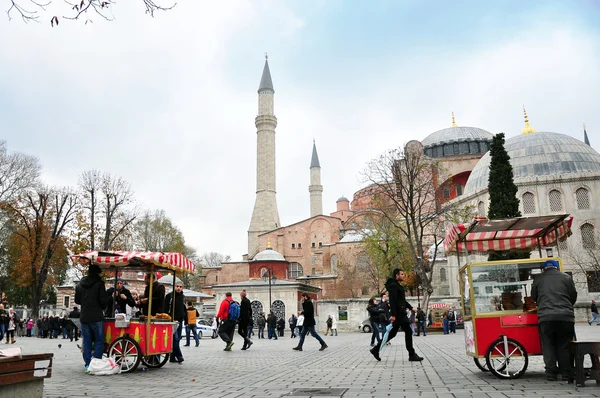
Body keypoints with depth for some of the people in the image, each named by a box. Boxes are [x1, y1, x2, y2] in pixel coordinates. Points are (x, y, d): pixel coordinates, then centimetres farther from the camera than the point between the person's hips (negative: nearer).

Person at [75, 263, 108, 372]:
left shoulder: (80, 285, 8)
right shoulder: (99, 283, -7)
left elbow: (77, 300, 16)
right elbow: (104, 300, -10)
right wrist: (102, 308, 10)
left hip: (84, 318, 5)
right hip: (97, 317, -5)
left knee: (87, 342, 10)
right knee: (99, 341, 2)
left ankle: (87, 365, 11)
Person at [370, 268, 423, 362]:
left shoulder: (398, 286, 21)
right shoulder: (394, 286, -12)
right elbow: (392, 301, -21)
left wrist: (411, 308, 21)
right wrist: (393, 314, -28)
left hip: (400, 313, 10)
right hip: (398, 313, -10)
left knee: (392, 333, 10)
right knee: (408, 332, -4)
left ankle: (376, 349, 12)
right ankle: (412, 355, 2)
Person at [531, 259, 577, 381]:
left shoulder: (538, 279, 8)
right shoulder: (566, 277, 9)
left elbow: (534, 297, 15)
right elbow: (573, 296, 13)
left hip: (545, 316, -1)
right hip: (566, 316, 1)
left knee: (548, 345, 7)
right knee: (564, 346, 11)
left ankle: (551, 373, 5)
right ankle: (566, 372, 13)